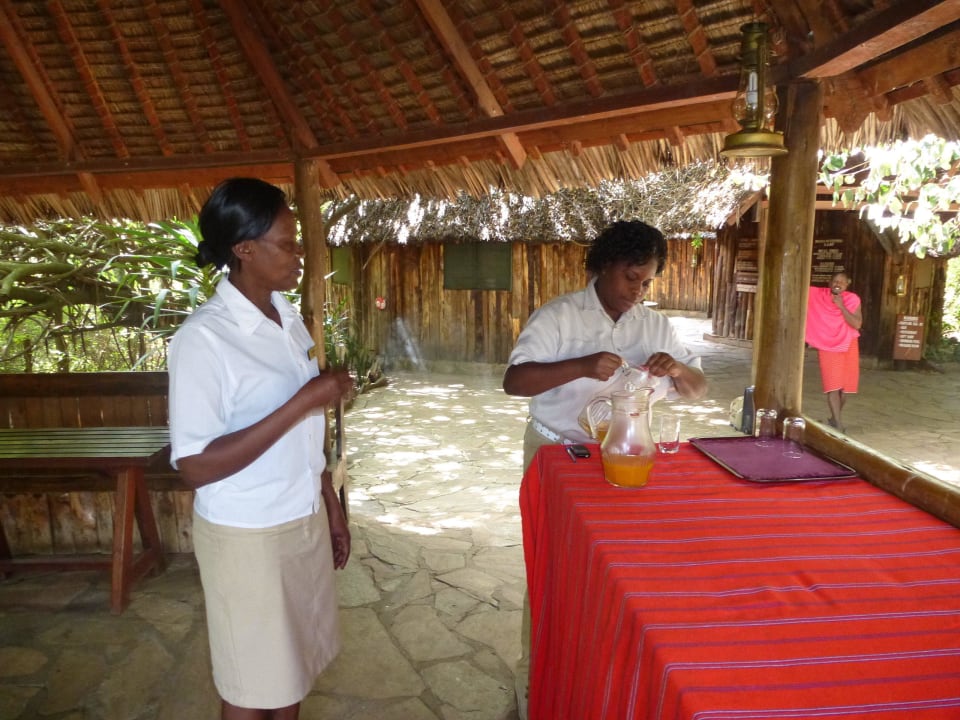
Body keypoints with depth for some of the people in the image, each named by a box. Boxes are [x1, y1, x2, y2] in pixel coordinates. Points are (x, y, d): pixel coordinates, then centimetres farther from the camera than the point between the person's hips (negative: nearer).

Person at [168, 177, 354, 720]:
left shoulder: (289, 320, 3)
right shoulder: (204, 337, -20)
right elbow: (196, 466, -24)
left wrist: (332, 509, 12)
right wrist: (303, 402, -28)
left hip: (305, 523, 7)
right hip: (247, 537, -6)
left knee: (295, 662, 22)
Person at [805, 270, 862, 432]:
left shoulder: (853, 299, -3)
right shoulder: (818, 295, -3)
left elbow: (857, 324, -13)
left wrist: (841, 306, -18)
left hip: (848, 346, 2)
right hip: (827, 345, -2)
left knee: (845, 386, 9)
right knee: (833, 386, -10)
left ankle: (835, 418, 31)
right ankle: (839, 425, -10)